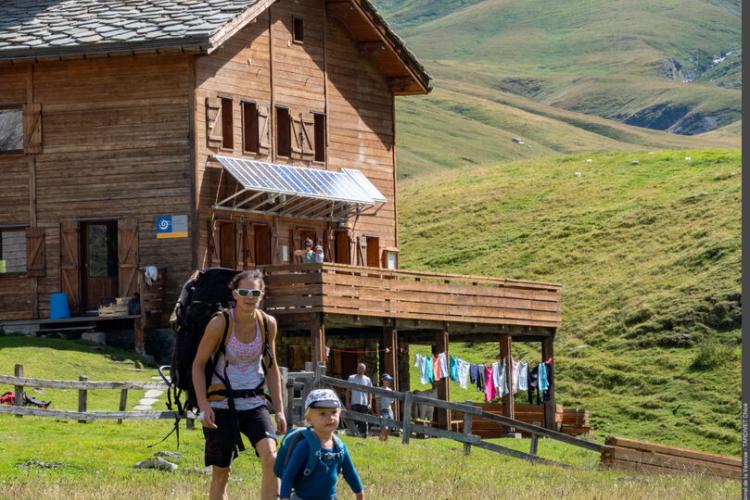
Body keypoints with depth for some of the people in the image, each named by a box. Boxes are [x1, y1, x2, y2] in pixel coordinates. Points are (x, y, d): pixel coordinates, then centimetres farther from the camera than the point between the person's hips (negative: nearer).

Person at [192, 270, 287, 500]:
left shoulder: (268, 324, -2)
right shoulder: (220, 323, -13)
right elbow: (198, 364, -4)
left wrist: (279, 410, 8)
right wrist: (203, 405, -14)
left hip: (254, 403, 3)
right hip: (222, 405, -2)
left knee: (271, 457, -20)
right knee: (221, 472, 4)